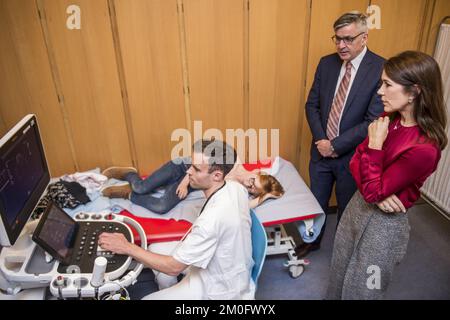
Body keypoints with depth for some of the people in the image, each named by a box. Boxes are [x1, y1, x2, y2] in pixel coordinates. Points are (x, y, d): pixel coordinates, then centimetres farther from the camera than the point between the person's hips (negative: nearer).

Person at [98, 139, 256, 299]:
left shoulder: (212, 219, -37)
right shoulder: (236, 188, -13)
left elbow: (174, 267, -27)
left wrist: (127, 248, -21)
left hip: (219, 290, -8)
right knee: (156, 250, 17)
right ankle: (167, 292, 37)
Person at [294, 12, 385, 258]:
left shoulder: (382, 69, -17)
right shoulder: (326, 63, -1)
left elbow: (374, 121, -20)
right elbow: (312, 105, 3)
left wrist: (335, 145, -17)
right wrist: (321, 140, -10)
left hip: (352, 155, -4)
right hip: (322, 150, 4)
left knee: (348, 207, 18)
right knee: (317, 201, 20)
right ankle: (312, 240, 45)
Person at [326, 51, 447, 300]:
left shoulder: (423, 149, -29)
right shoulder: (389, 119, -5)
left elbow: (372, 192, -25)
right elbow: (356, 161, 0)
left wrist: (375, 143, -24)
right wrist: (377, 191, -18)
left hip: (384, 222, -7)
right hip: (358, 204, 7)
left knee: (361, 289, 16)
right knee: (340, 272, 27)